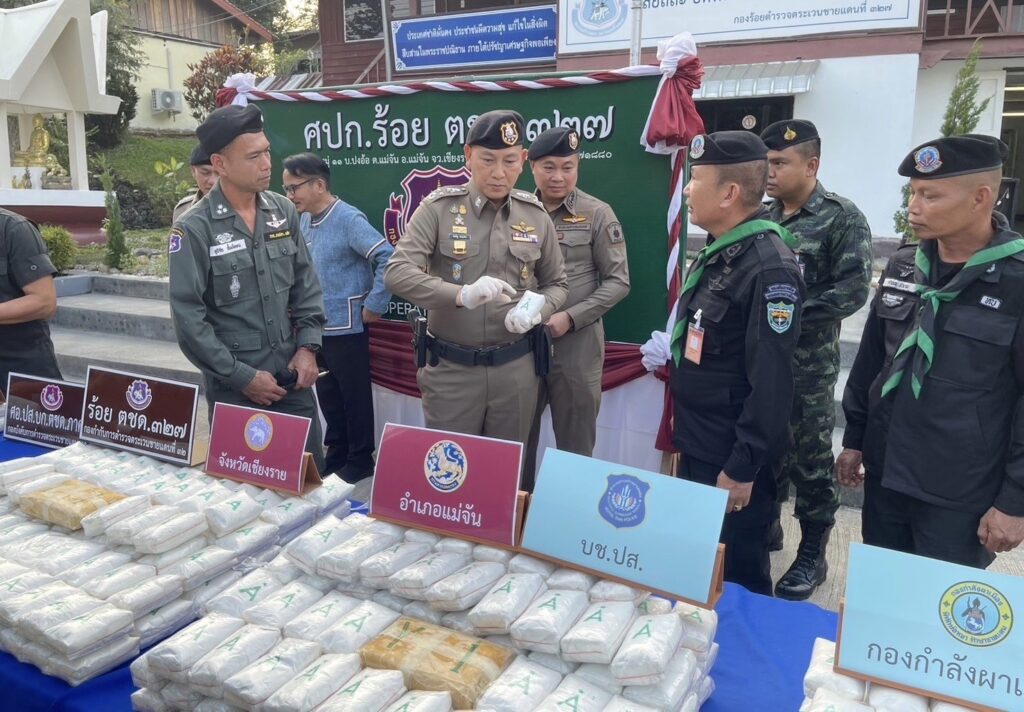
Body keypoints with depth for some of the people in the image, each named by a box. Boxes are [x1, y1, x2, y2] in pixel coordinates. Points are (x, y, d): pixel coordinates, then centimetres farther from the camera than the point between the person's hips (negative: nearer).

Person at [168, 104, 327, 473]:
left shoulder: (284, 212, 3)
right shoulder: (194, 229, -12)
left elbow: (306, 284, 9)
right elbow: (188, 317, -13)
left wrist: (307, 347, -1)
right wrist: (241, 376, -12)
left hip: (291, 374, 4)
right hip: (234, 385, -4)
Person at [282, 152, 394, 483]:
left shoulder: (348, 219, -16)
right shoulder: (304, 220, 7)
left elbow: (388, 259, -22)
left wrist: (373, 307, -17)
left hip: (346, 328, -7)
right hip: (315, 327, 7)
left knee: (354, 397, 7)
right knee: (328, 396, 17)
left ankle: (360, 460, 21)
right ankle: (336, 454, 33)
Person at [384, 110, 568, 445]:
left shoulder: (535, 215, 3)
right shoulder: (438, 208, -6)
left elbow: (557, 284, 12)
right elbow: (396, 273, -15)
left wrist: (536, 311, -11)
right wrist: (461, 295, -31)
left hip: (516, 367, 3)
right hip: (450, 368, -2)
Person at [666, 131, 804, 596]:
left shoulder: (769, 267, -23)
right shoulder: (717, 252, 8)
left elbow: (771, 382, -24)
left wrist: (743, 467, -22)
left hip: (731, 457, -9)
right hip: (698, 446, 9)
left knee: (736, 579, 9)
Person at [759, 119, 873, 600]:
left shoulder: (842, 218, -7)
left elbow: (852, 290, -14)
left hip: (808, 363, -5)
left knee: (810, 458, 6)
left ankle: (812, 553, 20)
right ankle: (765, 525, 34)